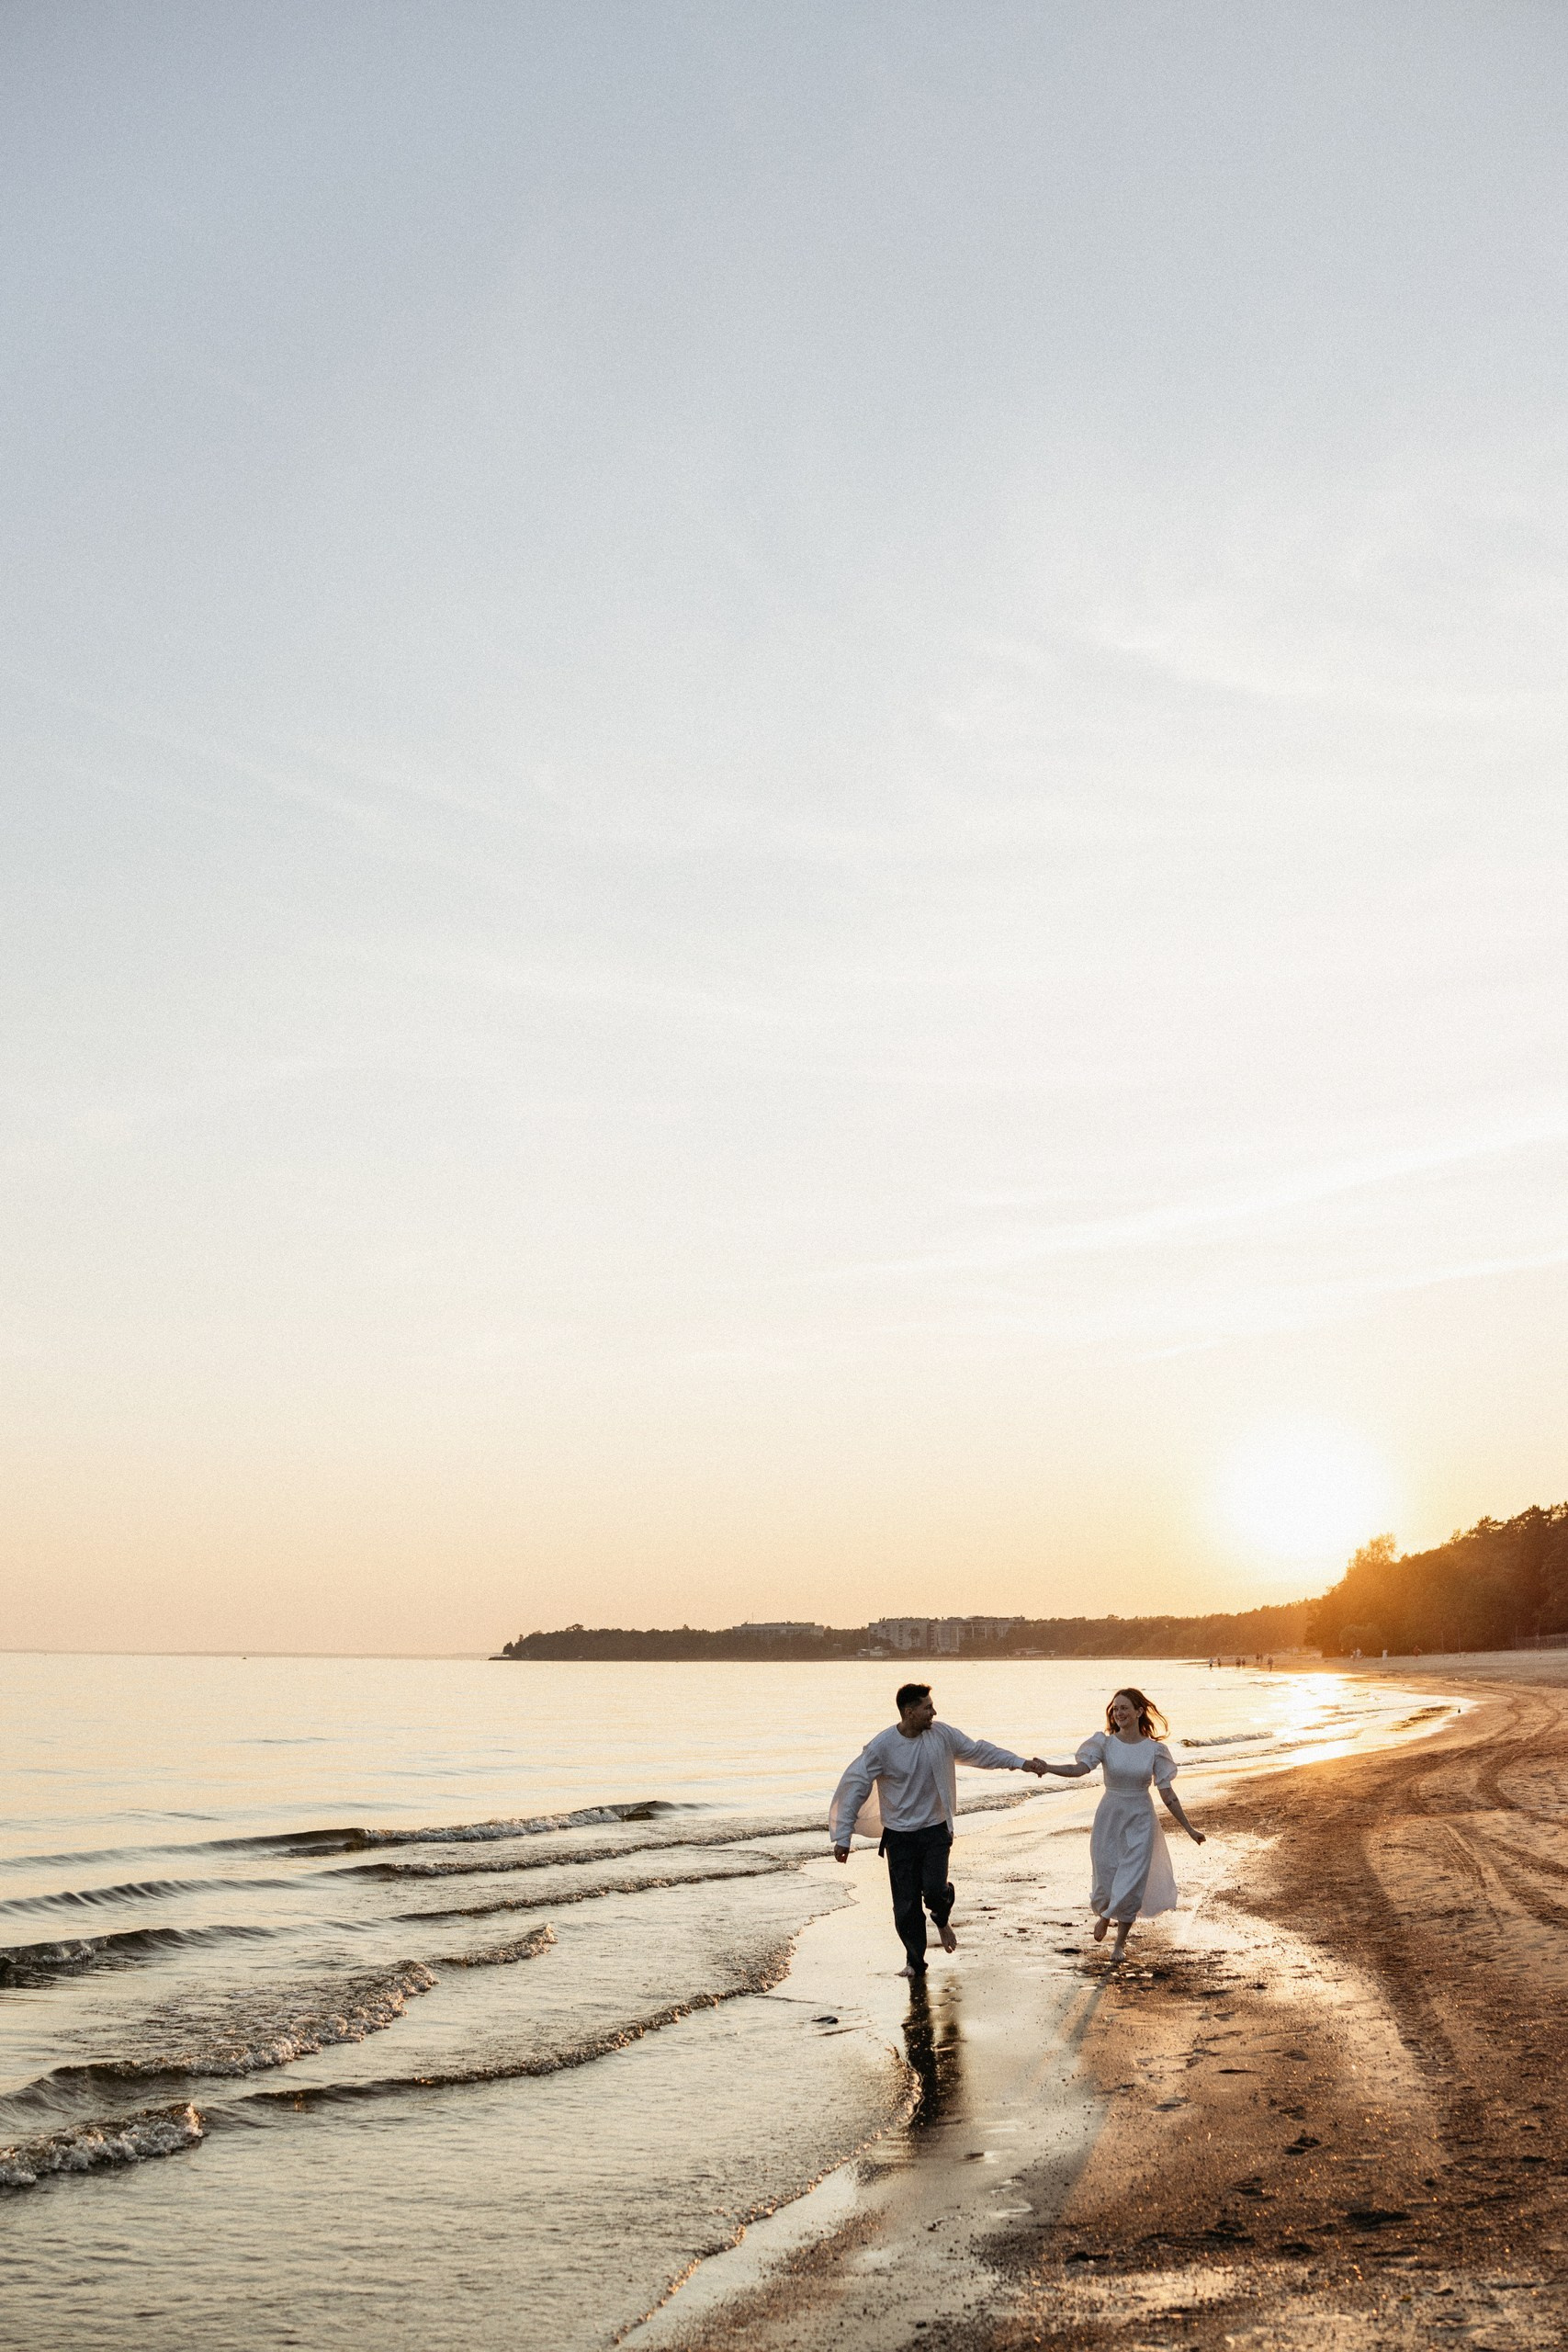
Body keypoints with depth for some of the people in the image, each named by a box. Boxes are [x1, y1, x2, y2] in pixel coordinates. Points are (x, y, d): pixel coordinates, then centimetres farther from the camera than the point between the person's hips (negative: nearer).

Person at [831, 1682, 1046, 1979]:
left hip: (935, 1831, 1)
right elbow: (854, 1787, -11)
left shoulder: (942, 1734, -5)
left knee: (934, 1890, -16)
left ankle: (942, 1919, 21)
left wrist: (1021, 1762, 4)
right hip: (900, 1835, -1)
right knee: (905, 1904, -1)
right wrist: (843, 1836, -11)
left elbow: (978, 1751, 7)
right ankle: (915, 1961, 22)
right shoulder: (882, 1746, -15)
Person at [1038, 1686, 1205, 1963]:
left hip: (1141, 1822, 0)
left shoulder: (1154, 1750, -5)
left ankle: (1120, 1943, 19)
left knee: (1131, 1883, -2)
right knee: (1106, 1878, 4)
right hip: (1109, 1818, 0)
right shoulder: (1105, 1743, -7)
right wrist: (1045, 1768, -38)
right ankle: (1103, 1915, 41)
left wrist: (1189, 1829, 0)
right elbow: (1079, 1769, -22)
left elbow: (1167, 1794, 0)